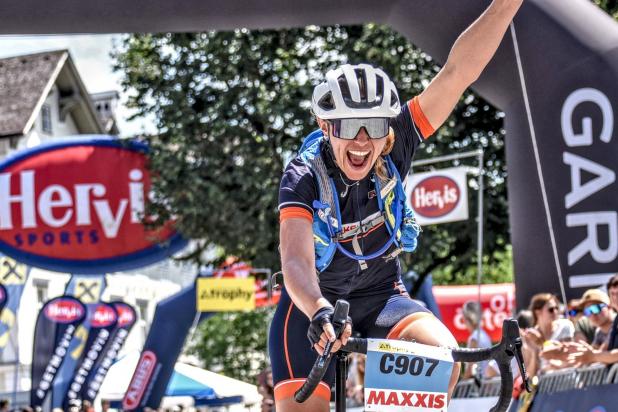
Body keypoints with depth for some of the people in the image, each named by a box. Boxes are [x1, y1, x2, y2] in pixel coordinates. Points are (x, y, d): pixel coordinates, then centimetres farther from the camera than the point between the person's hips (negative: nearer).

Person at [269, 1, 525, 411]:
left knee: (442, 356, -27)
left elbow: (458, 71, -27)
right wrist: (320, 312, -59)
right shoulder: (304, 178, -24)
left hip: (381, 297, 2)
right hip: (314, 302, -2)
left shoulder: (394, 151, -17)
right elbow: (296, 261, -38)